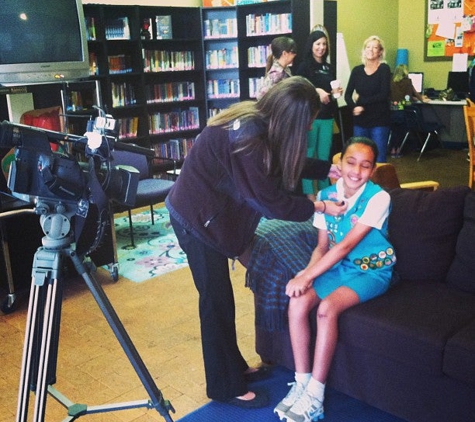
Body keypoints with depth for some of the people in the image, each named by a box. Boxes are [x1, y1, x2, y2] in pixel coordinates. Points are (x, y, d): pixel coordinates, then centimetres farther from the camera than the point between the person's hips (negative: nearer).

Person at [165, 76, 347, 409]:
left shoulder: (257, 120, 1)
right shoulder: (247, 138, -28)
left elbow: (282, 165, 16)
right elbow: (270, 199, -23)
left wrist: (326, 168, 14)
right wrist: (319, 207, -13)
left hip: (208, 212, 9)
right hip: (197, 217, -9)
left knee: (220, 296, 18)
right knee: (216, 301, 1)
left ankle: (233, 367, 34)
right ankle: (226, 387, 17)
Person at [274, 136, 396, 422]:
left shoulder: (378, 198, -17)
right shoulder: (326, 195, 0)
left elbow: (346, 246, -22)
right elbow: (322, 246, 5)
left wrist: (307, 277, -24)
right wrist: (305, 275, -14)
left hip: (372, 270, -5)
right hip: (338, 267, 5)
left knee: (327, 307, -30)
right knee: (297, 302, -21)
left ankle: (315, 396, -17)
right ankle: (302, 383, -7)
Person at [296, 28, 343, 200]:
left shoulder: (330, 68, 15)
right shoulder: (304, 66, -1)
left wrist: (336, 92, 1)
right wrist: (316, 90, -20)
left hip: (327, 117, 5)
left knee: (324, 155, 11)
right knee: (308, 154, -1)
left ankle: (325, 189, 20)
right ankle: (308, 192, 5)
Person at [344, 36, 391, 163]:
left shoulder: (384, 69, -3)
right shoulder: (357, 70, 6)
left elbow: (384, 95, -12)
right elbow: (347, 95, 4)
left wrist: (361, 101, -10)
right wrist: (354, 107, -16)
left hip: (379, 120, -3)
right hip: (360, 120, 3)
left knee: (379, 159, -2)